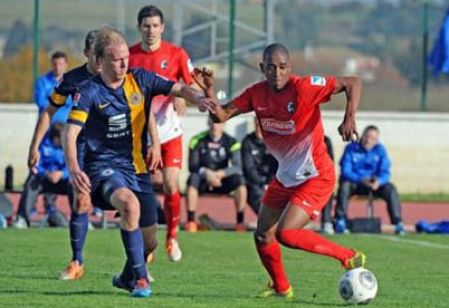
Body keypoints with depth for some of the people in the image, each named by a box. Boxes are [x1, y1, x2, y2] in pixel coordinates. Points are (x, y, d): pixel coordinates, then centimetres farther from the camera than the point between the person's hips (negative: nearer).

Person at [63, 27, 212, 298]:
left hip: (138, 168, 5)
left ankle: (127, 278, 42)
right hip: (105, 167, -5)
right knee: (130, 203, -37)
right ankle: (140, 278, -26)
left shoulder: (139, 79, 1)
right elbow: (71, 132, -17)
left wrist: (198, 98, -22)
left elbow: (178, 89, 1)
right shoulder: (90, 92, -11)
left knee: (149, 241, 8)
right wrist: (74, 169, -33)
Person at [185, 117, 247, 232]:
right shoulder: (198, 140, -9)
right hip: (203, 181, -1)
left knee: (239, 180, -27)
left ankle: (240, 222, -22)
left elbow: (237, 167, -16)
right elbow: (192, 167, -13)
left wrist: (220, 174, -33)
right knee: (193, 178, -34)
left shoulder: (231, 142, -6)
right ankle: (190, 221, -30)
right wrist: (206, 173, -33)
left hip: (222, 182, 1)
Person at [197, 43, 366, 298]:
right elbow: (222, 115, -1)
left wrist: (350, 118, -33)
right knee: (263, 236, 11)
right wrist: (209, 90, -19)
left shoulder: (305, 87, -21)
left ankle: (350, 258, -8)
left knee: (286, 234, -22)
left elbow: (352, 83, -18)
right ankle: (281, 287, 35)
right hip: (285, 177, 7)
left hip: (316, 177, -7)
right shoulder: (257, 94, -3)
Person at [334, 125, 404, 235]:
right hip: (354, 183, -2)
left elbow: (385, 172, -7)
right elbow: (345, 171, -15)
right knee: (344, 186, -35)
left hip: (374, 184, 2)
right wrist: (361, 180, -34)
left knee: (390, 189, -24)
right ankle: (340, 221, -29)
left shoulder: (380, 150, -2)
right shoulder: (351, 148, -9)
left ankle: (398, 223, -22)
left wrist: (378, 182, -32)